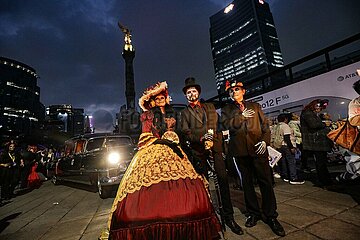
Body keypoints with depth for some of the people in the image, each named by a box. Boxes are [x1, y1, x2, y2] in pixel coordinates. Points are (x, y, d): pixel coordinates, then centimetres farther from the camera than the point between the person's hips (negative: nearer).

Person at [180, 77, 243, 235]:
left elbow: (216, 122, 11)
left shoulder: (210, 107, 20)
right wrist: (201, 138, -16)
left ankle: (228, 216, 9)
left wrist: (211, 137, -4)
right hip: (198, 149, -1)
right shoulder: (185, 112, 13)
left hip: (215, 145, 1)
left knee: (223, 179, -3)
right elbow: (185, 132, 0)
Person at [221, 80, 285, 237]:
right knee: (247, 183, 10)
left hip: (258, 148, 0)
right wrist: (242, 116, -6)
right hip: (240, 150, 0)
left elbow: (265, 125, 8)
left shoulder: (255, 106, 14)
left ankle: (271, 216, 18)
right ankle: (253, 213, 26)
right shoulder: (226, 109, 11)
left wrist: (264, 140, -6)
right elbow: (227, 125, -6)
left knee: (266, 182, 2)